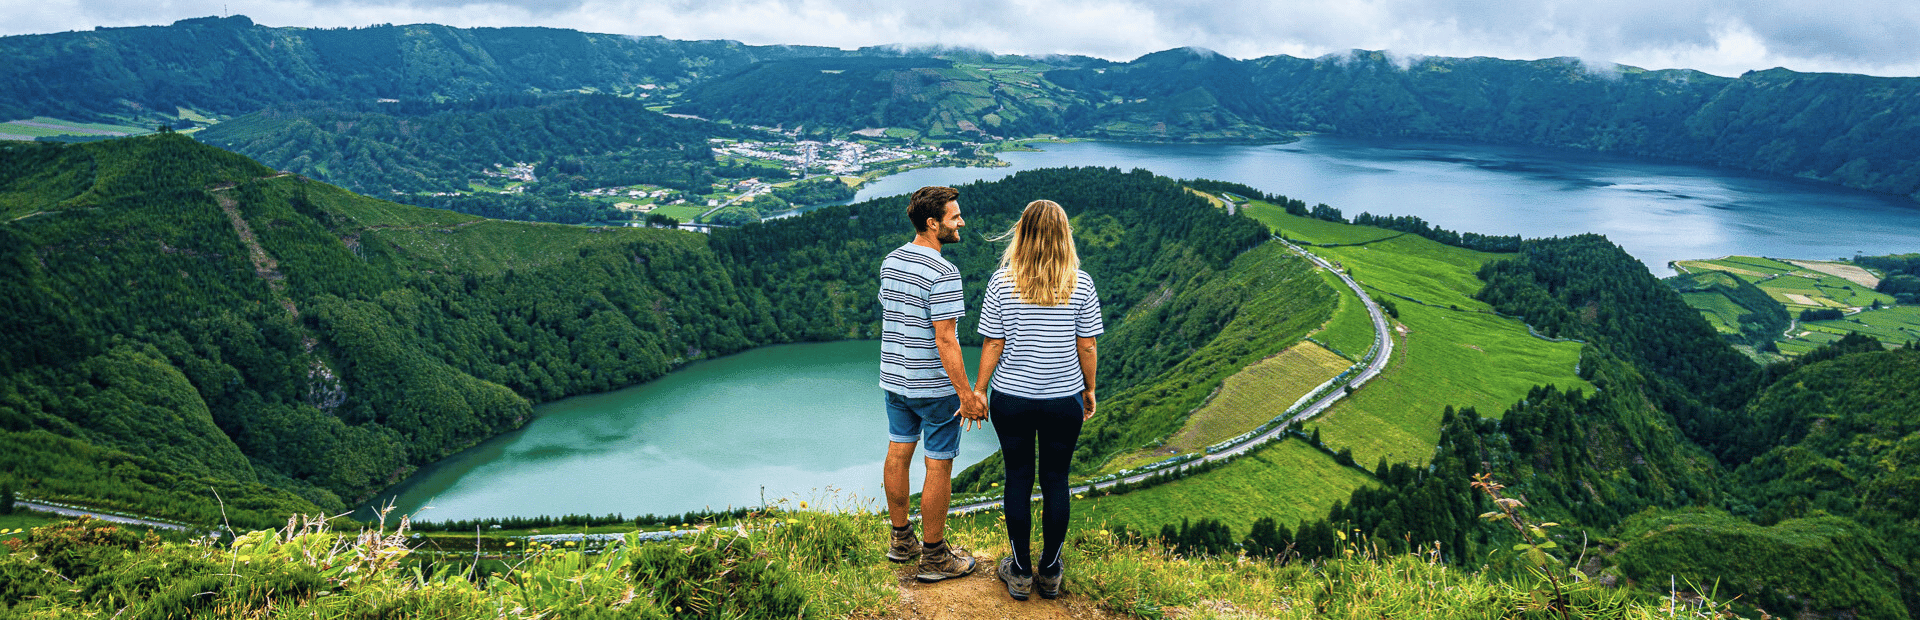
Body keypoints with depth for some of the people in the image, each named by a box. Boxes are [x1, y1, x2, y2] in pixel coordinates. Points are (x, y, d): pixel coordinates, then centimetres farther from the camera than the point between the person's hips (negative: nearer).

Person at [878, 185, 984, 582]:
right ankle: (935, 556, 12)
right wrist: (966, 394, -18)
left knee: (898, 455, 16)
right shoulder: (943, 273, -21)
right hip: (936, 386, -8)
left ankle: (901, 540, 30)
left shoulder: (890, 262, 5)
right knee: (938, 467, 2)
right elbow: (945, 340, -23)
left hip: (894, 380, 8)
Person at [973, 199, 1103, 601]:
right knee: (1055, 481, 12)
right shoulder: (1080, 284, -8)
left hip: (1011, 398, 0)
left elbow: (992, 345, -6)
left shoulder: (1003, 282, -9)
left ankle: (1020, 573, 22)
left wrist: (978, 391, 5)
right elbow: (1087, 347, -3)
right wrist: (1090, 390, 12)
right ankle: (1050, 573, 24)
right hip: (1064, 399, 0)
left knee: (1018, 479, 12)